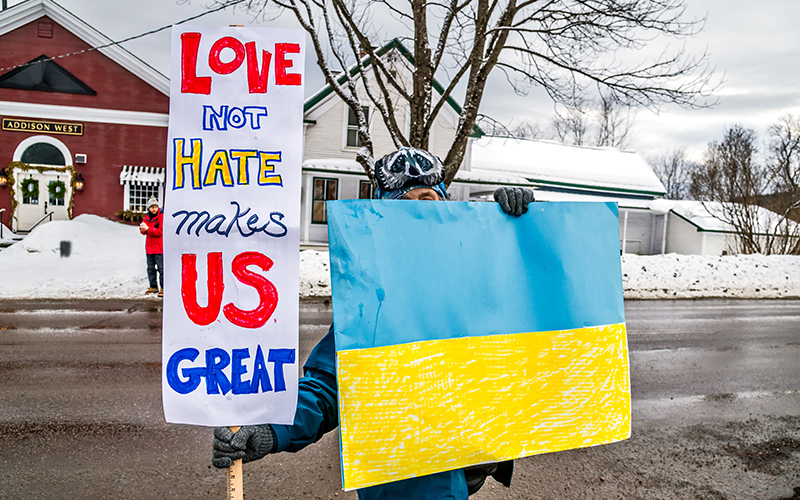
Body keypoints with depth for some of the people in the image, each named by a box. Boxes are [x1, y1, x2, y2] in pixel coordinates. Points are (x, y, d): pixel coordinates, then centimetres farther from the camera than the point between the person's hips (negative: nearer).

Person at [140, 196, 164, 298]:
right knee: (150, 268, 13)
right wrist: (142, 229, -12)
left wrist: (147, 229, -18)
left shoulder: (162, 216, -9)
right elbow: (143, 231, 11)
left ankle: (163, 288, -1)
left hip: (159, 247, -7)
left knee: (161, 268, -6)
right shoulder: (147, 217, 11)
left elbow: (160, 231, -16)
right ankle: (153, 286, 24)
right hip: (149, 247, 7)